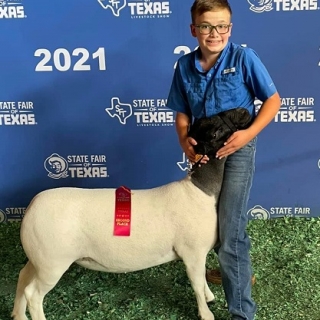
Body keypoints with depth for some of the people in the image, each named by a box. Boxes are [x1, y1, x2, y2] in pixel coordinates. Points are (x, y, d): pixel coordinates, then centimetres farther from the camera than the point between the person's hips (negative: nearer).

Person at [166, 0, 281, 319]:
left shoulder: (244, 58, -14)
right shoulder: (185, 65, -3)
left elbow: (273, 100, -9)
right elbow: (182, 113, 3)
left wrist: (248, 133, -22)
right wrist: (185, 140, -16)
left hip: (237, 150, -5)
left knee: (229, 232, -9)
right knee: (214, 219, 22)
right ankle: (240, 270, 50)